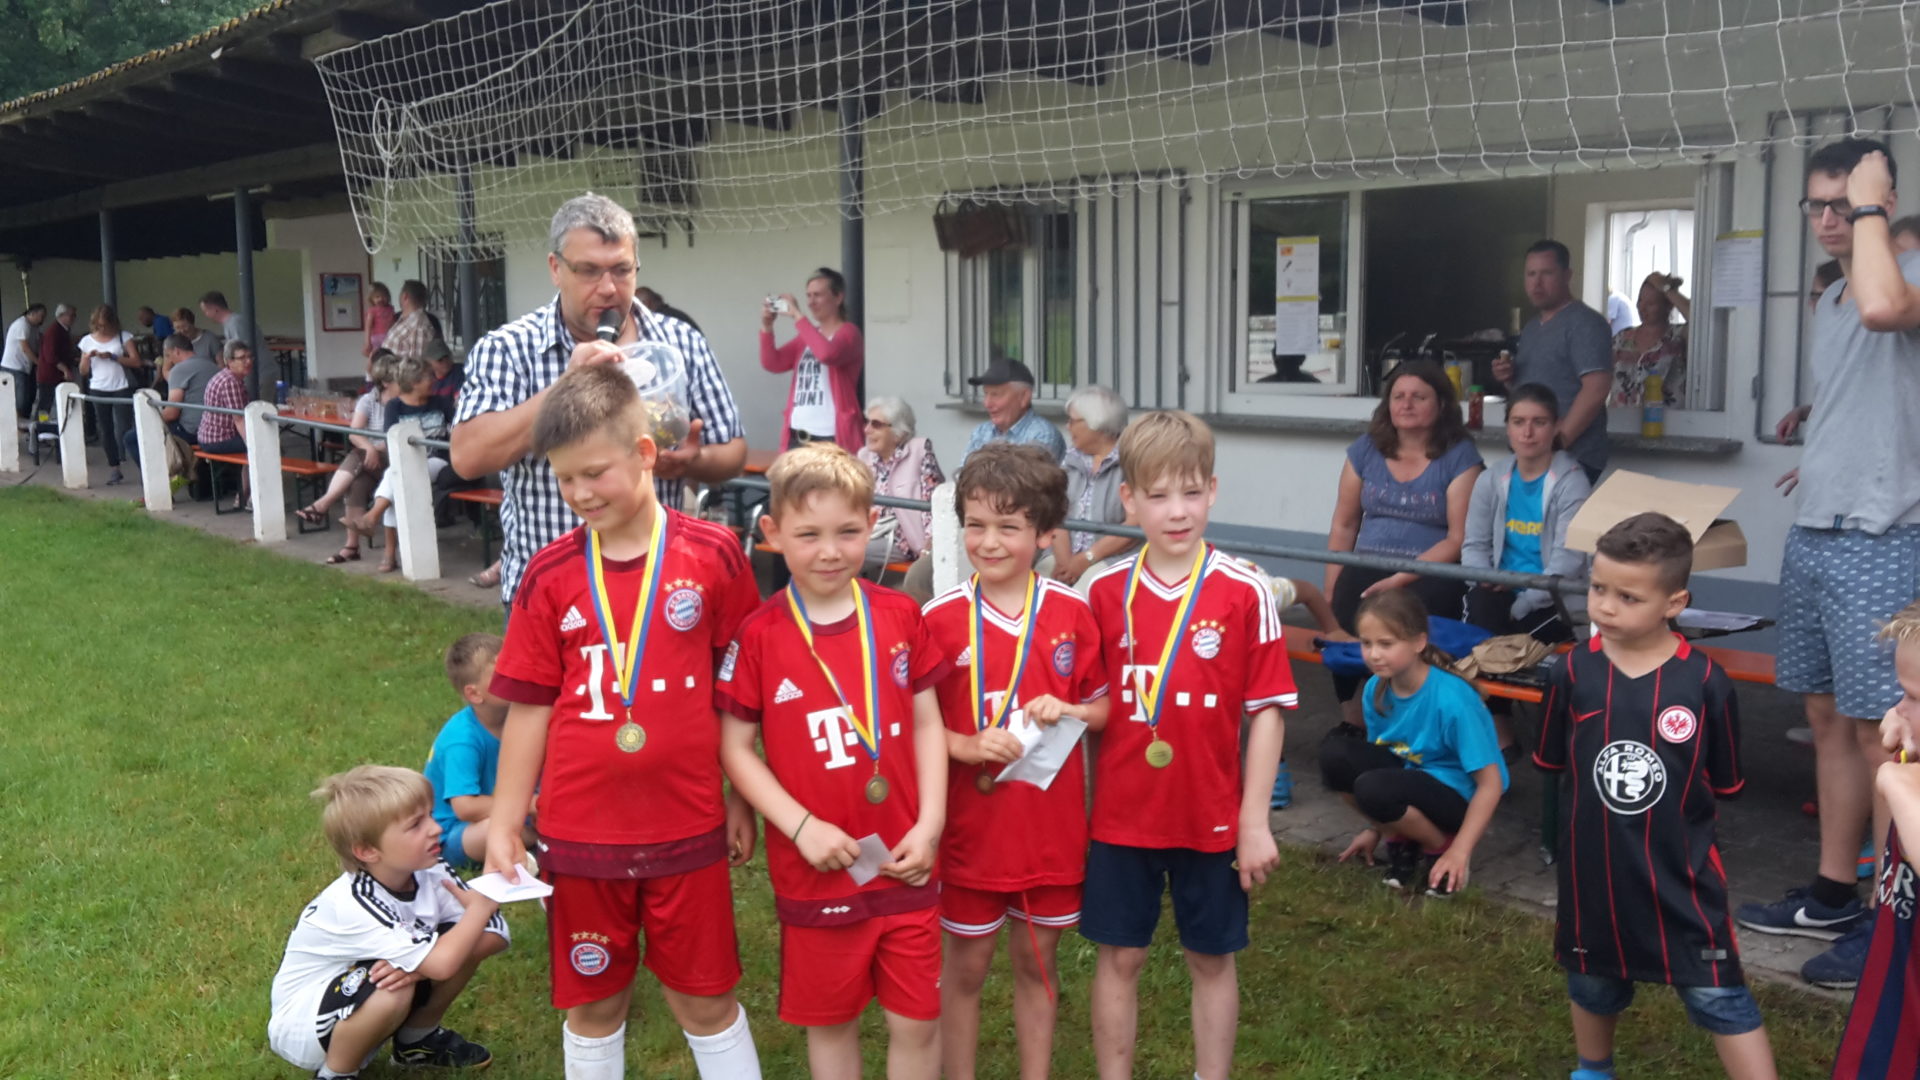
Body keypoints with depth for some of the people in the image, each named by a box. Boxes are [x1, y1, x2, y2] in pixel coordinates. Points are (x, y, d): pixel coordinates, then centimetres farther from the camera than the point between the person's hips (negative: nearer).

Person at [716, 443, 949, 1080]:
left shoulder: (901, 617, -2)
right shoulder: (758, 635, -9)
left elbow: (927, 724, 4)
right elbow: (735, 748, -5)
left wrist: (929, 824, -6)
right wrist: (801, 825, -14)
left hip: (903, 864, 2)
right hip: (815, 869, -1)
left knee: (918, 1020, 9)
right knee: (831, 1021, 15)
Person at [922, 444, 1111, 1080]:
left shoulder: (1072, 613, -4)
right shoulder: (939, 619, -9)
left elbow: (1104, 706, 6)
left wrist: (1069, 711, -15)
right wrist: (967, 746, -21)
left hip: (1052, 825, 2)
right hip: (970, 829, -2)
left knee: (1038, 961, 16)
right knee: (965, 967, 12)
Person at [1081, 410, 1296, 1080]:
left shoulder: (1244, 592, -9)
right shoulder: (1105, 592, -3)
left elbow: (1267, 710, -6)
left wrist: (1255, 821, -7)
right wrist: (1083, 808, 3)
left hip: (1211, 818, -1)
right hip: (1120, 817, 1)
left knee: (1212, 959, 13)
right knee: (1119, 956, 11)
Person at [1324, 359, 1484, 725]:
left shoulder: (1459, 456, 0)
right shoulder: (1366, 450, 12)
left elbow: (1459, 538, -6)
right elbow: (1344, 526, 15)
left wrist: (1400, 579, -16)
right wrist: (1330, 592, 7)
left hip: (1431, 572, -3)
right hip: (1367, 565, 3)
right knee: (1344, 622, -29)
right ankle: (1354, 722, -12)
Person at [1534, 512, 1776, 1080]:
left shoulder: (1704, 681, -15)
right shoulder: (1573, 672, -10)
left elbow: (1723, 782, -3)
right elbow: (1553, 761, 3)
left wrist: (1672, 801, -5)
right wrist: (1599, 795, -2)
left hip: (1678, 869, -3)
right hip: (1593, 866, 3)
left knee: (1719, 995, 3)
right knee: (1593, 981, 23)